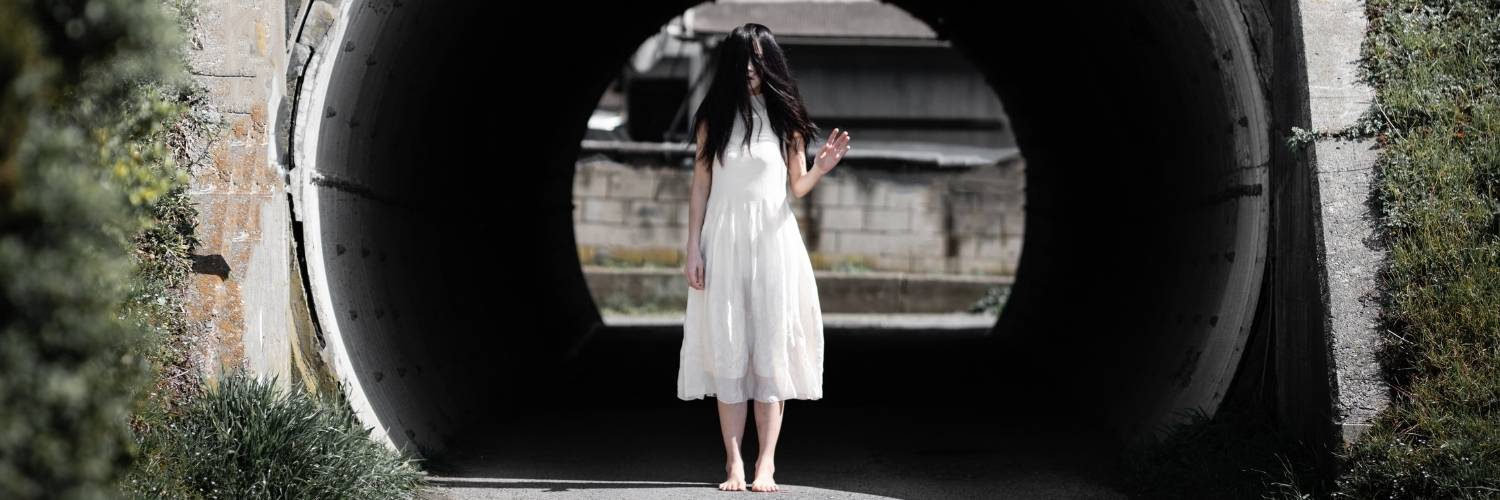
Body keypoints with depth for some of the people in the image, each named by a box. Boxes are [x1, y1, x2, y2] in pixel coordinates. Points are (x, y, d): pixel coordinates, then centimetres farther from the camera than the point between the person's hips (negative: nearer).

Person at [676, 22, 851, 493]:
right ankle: (734, 463, -1)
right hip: (724, 241, 1)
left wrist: (822, 167, -13)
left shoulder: (784, 117, 4)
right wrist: (693, 250, 1)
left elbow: (797, 187, 7)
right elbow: (700, 186, 7)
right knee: (727, 351, -2)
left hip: (773, 241, -1)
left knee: (771, 350, -4)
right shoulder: (714, 118, 5)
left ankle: (766, 463, -4)